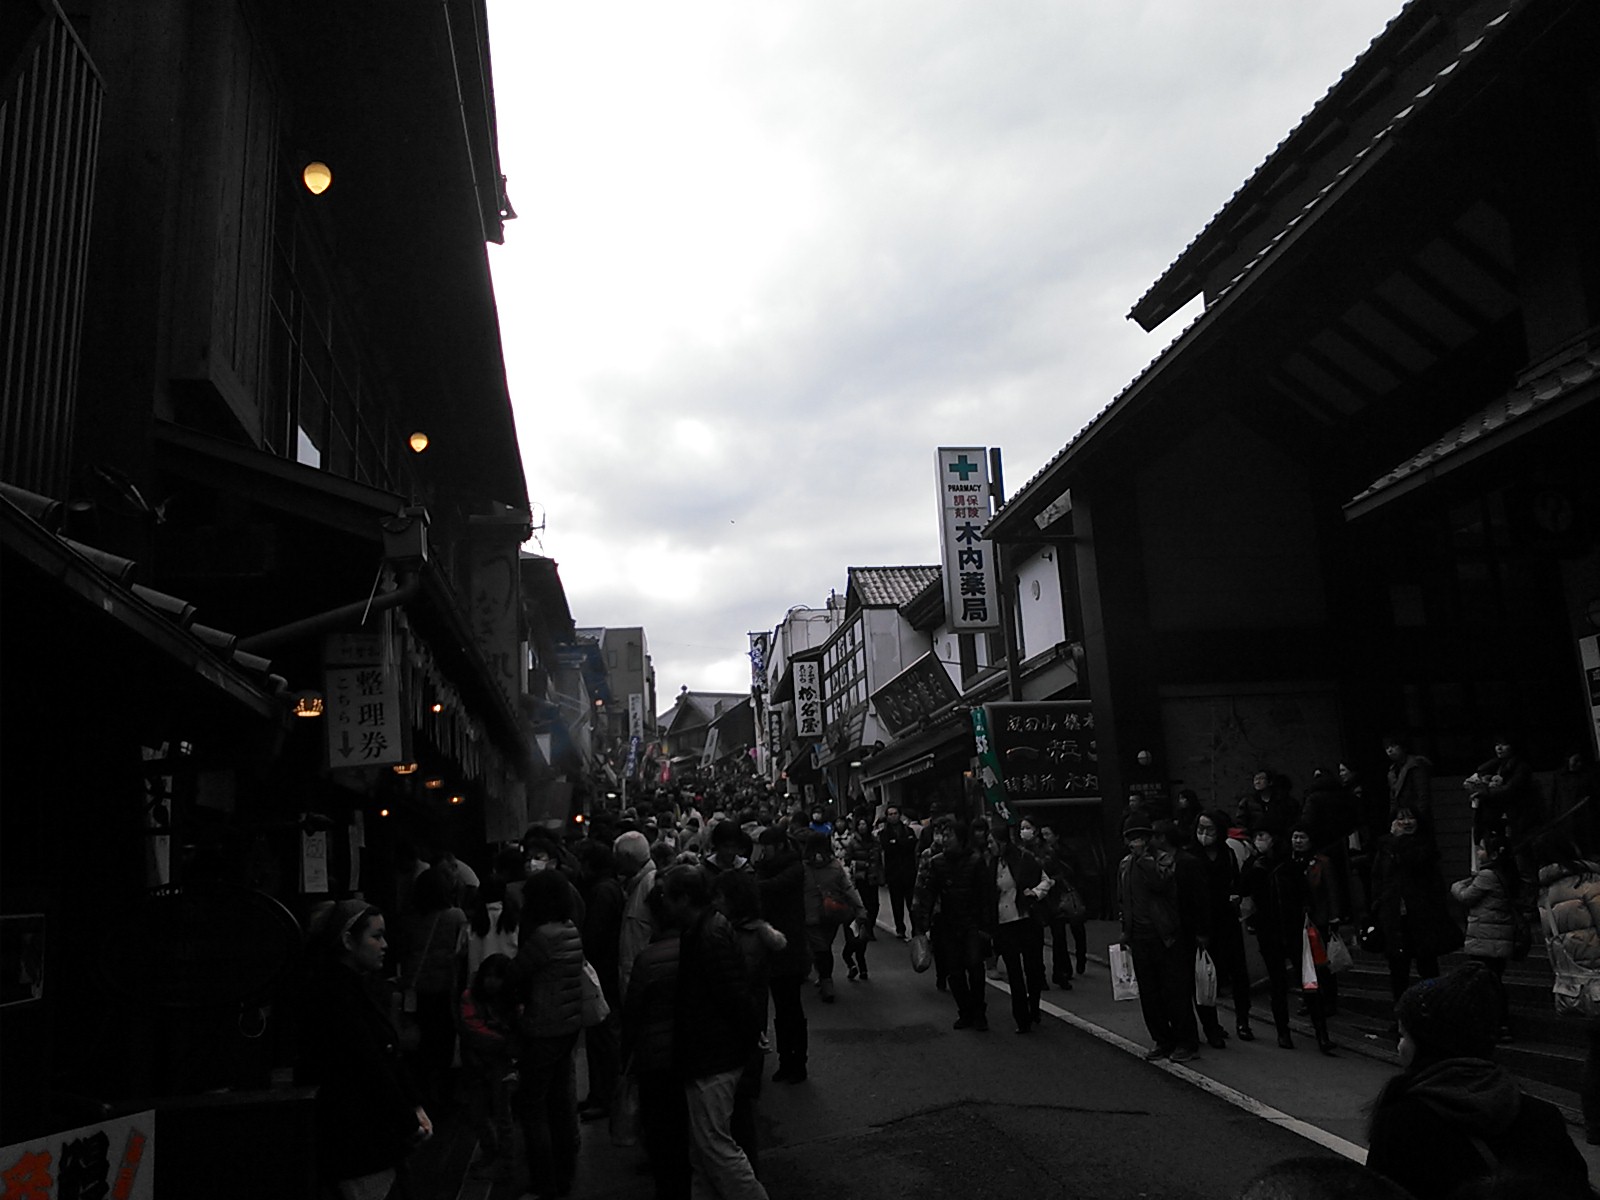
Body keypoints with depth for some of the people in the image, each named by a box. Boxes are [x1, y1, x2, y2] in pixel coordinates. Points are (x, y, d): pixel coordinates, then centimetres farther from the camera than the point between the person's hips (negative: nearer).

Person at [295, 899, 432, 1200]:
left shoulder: (358, 985, 13)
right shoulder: (334, 990, -18)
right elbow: (368, 1064, -20)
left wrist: (415, 1107, 4)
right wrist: (409, 1123, -14)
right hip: (354, 1139, -9)